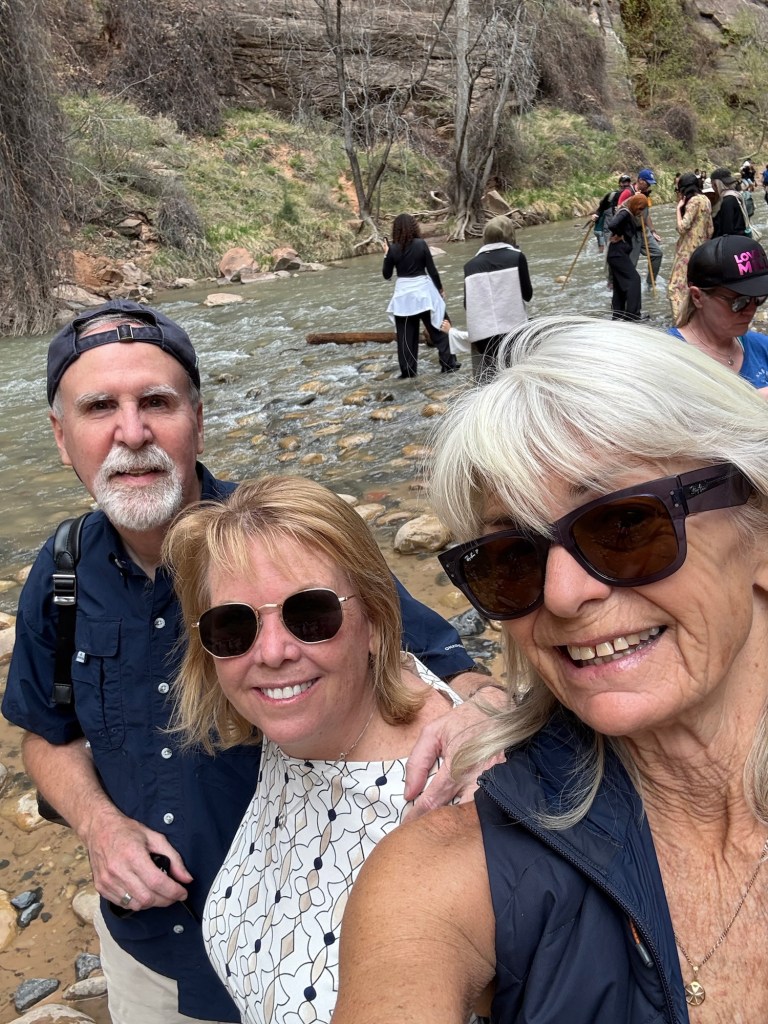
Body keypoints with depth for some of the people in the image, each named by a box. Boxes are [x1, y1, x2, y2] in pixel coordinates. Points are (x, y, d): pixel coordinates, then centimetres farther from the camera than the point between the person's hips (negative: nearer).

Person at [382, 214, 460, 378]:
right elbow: (432, 270, -4)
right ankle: (448, 363, 10)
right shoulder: (421, 244, -7)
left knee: (405, 334, 8)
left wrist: (386, 254, 11)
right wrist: (440, 288, 9)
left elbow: (387, 275, 2)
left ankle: (408, 370, 9)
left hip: (403, 293, 1)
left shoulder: (393, 249, -5)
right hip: (423, 291, 0)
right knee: (437, 328, 9)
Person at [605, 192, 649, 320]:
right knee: (633, 278, -10)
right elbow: (611, 225, -31)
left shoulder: (630, 214, 14)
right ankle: (631, 313, -10)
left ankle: (618, 315, 16)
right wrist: (619, 235, -16)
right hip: (617, 252, -10)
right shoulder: (625, 213, -16)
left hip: (618, 253, 10)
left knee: (620, 284, 12)